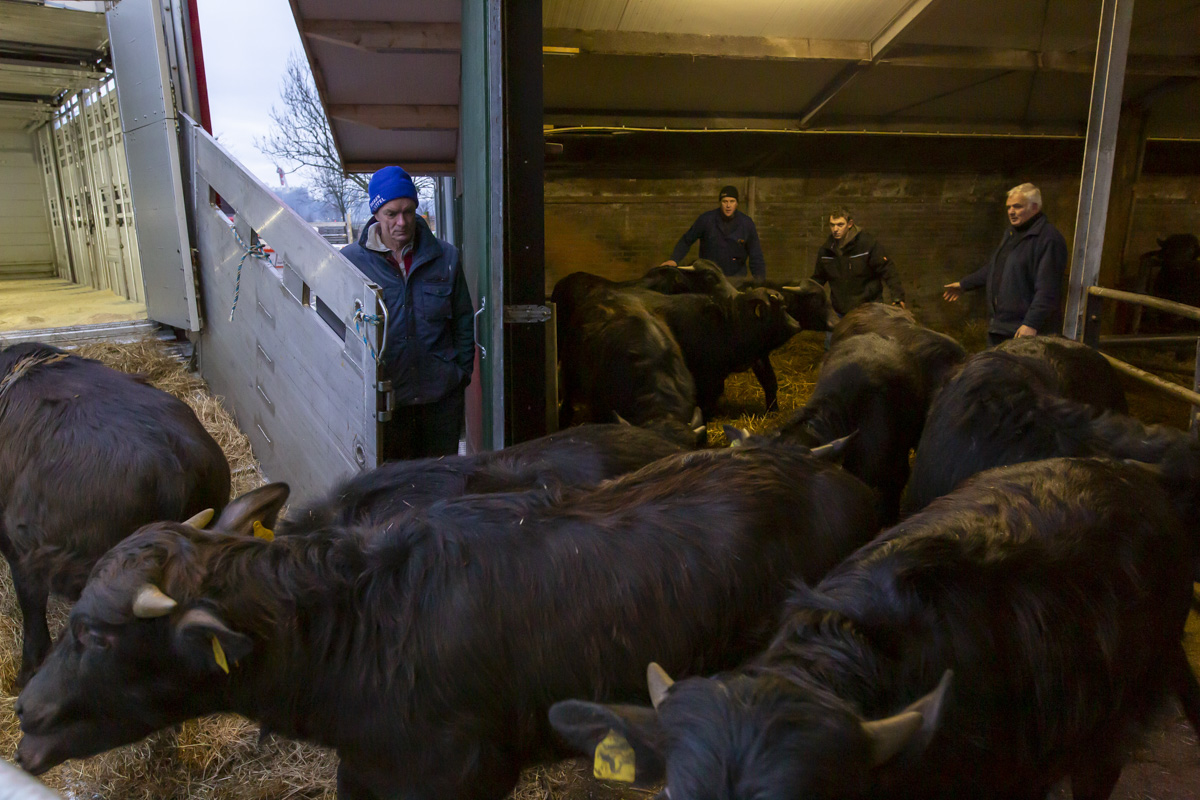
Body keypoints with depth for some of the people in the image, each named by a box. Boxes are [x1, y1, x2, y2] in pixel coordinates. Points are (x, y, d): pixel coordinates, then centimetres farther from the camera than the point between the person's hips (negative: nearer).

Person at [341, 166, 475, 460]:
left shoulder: (445, 257, 2)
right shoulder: (350, 260, -2)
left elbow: (463, 320, 10)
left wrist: (462, 372, 6)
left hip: (441, 393, 2)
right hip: (383, 395, -1)